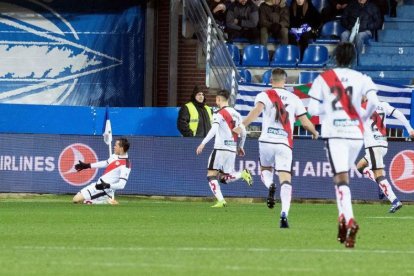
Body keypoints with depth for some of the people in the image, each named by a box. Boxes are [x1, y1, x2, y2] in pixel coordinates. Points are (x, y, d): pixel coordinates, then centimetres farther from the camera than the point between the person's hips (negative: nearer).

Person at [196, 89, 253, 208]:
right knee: (224, 178, 15)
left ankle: (221, 200, -17)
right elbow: (243, 133, 17)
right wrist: (240, 147, 31)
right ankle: (242, 174, -11)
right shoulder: (236, 114, 14)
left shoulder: (219, 114, -6)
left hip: (220, 149, -7)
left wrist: (203, 143, -26)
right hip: (232, 150, 7)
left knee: (212, 175, -2)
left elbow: (213, 130, -22)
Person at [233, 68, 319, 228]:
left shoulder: (264, 95, 5)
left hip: (267, 141, 0)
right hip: (285, 143, 0)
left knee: (265, 170, 25)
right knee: (285, 180, -5)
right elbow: (305, 122, 13)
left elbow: (257, 110, -16)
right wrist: (315, 133, 33)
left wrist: (243, 126, -22)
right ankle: (284, 213, -24)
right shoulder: (294, 99, 12)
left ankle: (270, 186, -10)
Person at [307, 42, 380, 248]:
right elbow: (373, 101, -10)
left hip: (334, 133, -2)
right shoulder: (362, 79, 6)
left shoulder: (323, 79, 4)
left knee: (341, 179, -10)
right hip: (356, 133, 3)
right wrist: (363, 117, 9)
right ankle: (343, 218, 17)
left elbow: (313, 109, 0)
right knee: (344, 176, 21)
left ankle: (349, 220, -30)